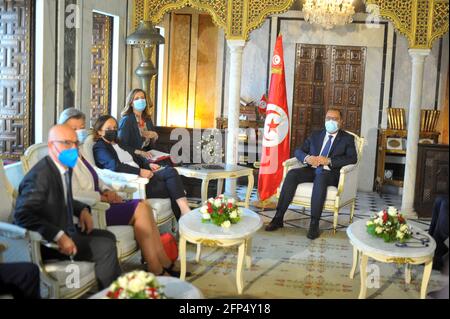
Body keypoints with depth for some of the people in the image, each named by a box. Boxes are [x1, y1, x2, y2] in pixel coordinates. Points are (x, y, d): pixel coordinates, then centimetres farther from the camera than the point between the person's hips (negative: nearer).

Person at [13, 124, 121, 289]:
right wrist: (59, 236, -33)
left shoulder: (65, 167, 4)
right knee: (105, 247, -17)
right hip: (47, 241, -10)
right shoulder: (40, 175, -23)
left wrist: (82, 210, 3)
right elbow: (22, 215, -30)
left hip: (65, 229, 10)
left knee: (108, 237, 18)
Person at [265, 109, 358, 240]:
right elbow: (298, 151, 14)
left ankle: (314, 224, -38)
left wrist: (328, 161, -18)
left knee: (320, 177, -39)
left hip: (330, 173, -4)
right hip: (312, 169, 4)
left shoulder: (347, 138, 10)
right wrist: (307, 158, -11)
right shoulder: (315, 135, 21)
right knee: (292, 174, -27)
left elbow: (352, 158, -6)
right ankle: (278, 217, -26)